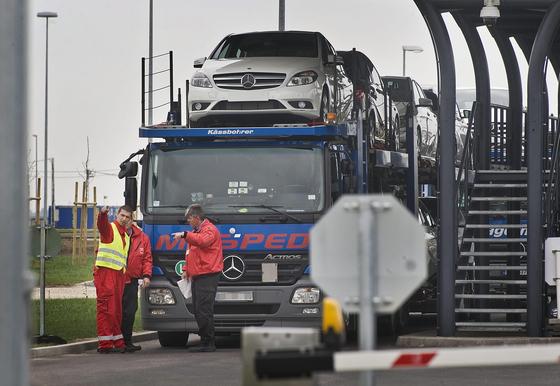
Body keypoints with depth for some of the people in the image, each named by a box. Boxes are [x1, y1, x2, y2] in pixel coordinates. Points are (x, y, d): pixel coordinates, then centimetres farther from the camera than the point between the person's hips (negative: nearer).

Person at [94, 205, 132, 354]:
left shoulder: (126, 236, 23)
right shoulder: (109, 229, 0)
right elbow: (102, 224, -25)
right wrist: (103, 214, -47)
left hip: (119, 274, 8)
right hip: (105, 273, -8)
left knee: (117, 309, 11)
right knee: (106, 309, -10)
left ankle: (117, 342, 17)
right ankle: (104, 344, -12)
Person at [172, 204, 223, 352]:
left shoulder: (209, 230, -6)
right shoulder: (196, 231, 25)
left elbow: (202, 240, -29)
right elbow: (190, 252, 30)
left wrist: (185, 235, -29)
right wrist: (186, 269, 19)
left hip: (208, 277, -10)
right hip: (196, 276, 10)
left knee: (204, 310, -12)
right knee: (198, 311, 8)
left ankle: (208, 343, -10)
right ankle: (204, 342, 11)